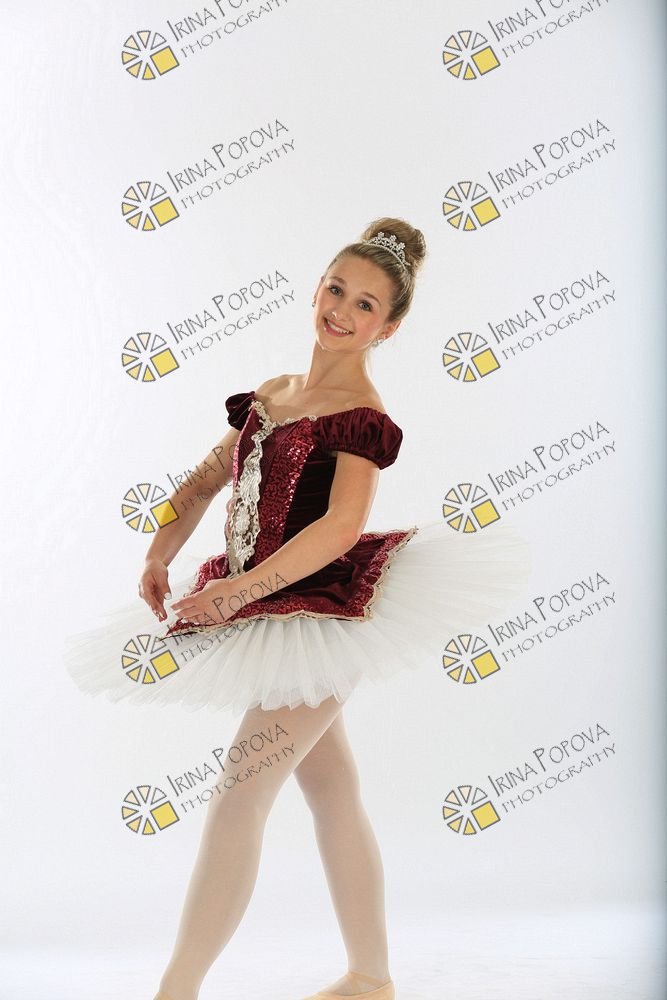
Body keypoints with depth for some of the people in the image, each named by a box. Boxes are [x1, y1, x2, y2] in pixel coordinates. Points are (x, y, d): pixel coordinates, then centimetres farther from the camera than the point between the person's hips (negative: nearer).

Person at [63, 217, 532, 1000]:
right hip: (268, 614, 8)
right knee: (333, 794, 15)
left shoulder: (362, 416, -12)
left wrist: (238, 591, -28)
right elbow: (207, 479, 16)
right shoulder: (272, 393, 12)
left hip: (322, 610, -8)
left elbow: (340, 527, -25)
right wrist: (159, 556, 2)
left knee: (234, 802, -9)